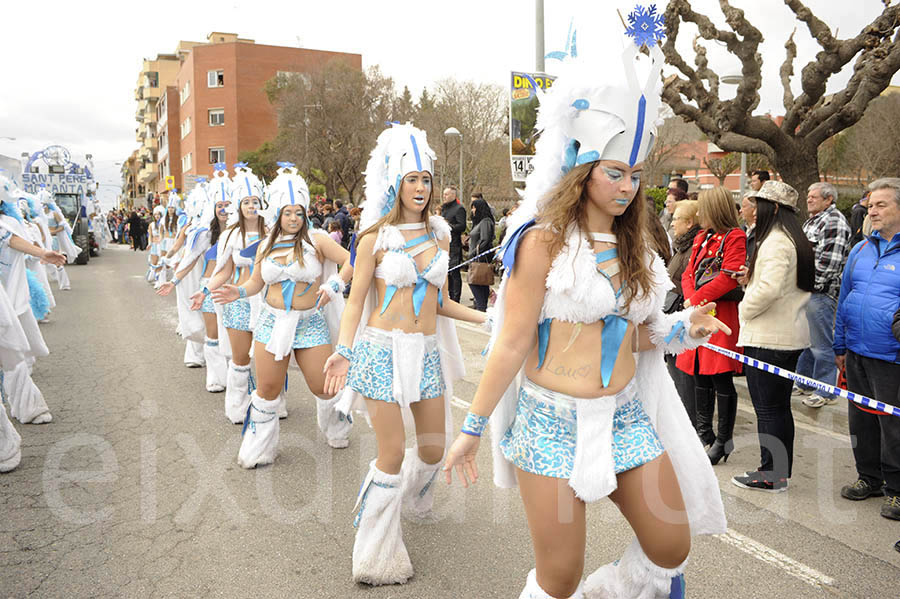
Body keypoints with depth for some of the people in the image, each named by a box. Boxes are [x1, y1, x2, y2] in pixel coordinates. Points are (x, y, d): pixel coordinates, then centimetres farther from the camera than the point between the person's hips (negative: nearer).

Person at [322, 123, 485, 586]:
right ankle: (377, 556, 16)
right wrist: (342, 350, -14)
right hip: (383, 350, -4)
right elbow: (355, 302, -1)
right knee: (392, 453, -3)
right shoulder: (375, 239, -3)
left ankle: (410, 494, 47)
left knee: (434, 448, 9)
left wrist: (486, 317, 6)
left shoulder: (439, 236, 10)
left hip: (427, 352, 5)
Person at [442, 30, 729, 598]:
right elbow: (513, 345, -10)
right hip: (554, 422, -6)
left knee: (673, 548, 11)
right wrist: (472, 429, -8)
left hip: (626, 417, 6)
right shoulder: (544, 242, -11)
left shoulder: (632, 246, 8)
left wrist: (683, 328, -4)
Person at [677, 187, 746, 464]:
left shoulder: (735, 237, -7)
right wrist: (689, 299, -6)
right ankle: (704, 432, 28)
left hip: (722, 315, -8)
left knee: (721, 378, -3)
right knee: (700, 376, 14)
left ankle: (723, 440, 8)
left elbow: (728, 278, -17)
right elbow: (689, 273, 13)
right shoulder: (701, 237, 17)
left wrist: (696, 299, -14)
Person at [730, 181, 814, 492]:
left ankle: (770, 474, 6)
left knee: (767, 408, -2)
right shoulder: (796, 240, 15)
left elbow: (769, 288, -27)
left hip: (768, 338, -10)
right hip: (791, 335, 10)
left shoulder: (775, 241, -17)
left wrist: (744, 309, -11)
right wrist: (751, 275, 10)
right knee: (780, 406, 15)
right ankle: (782, 471, 24)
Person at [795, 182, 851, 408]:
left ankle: (825, 392, 8)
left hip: (820, 292, -10)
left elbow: (829, 262, -21)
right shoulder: (811, 221, 18)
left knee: (821, 344, -2)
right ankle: (805, 383, 30)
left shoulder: (834, 221, -13)